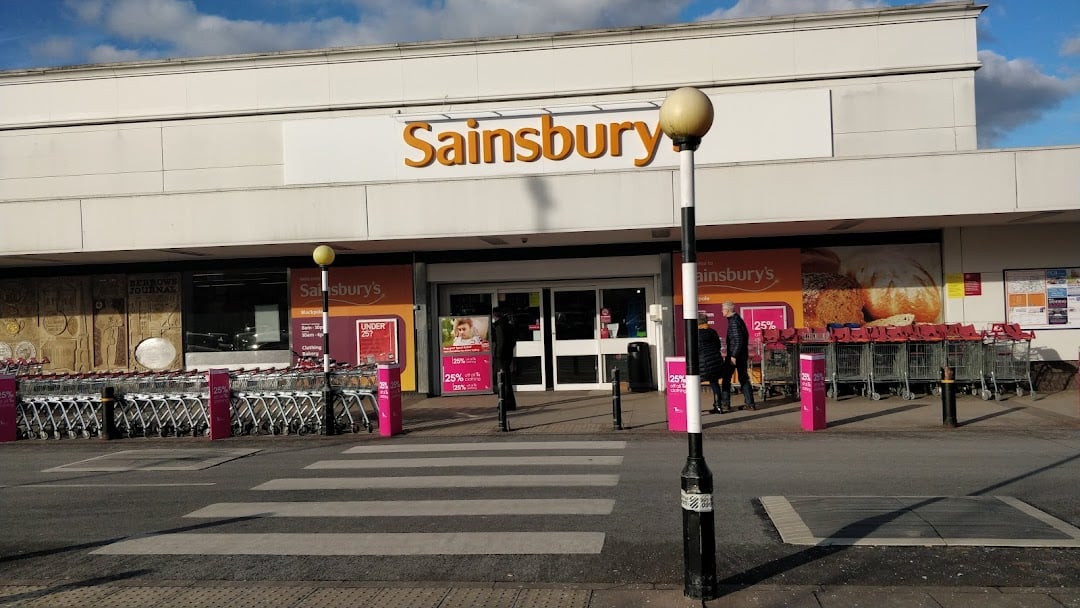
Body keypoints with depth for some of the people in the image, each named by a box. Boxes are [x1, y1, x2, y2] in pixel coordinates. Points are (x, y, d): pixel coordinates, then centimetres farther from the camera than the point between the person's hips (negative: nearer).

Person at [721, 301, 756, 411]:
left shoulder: (734, 322, -16)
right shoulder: (739, 319, 13)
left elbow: (738, 340, -22)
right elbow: (746, 336, 21)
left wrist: (733, 356, -21)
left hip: (734, 355, -9)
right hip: (743, 354, 9)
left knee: (726, 378, 1)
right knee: (744, 378, 9)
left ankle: (725, 402, 4)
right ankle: (749, 403, 8)